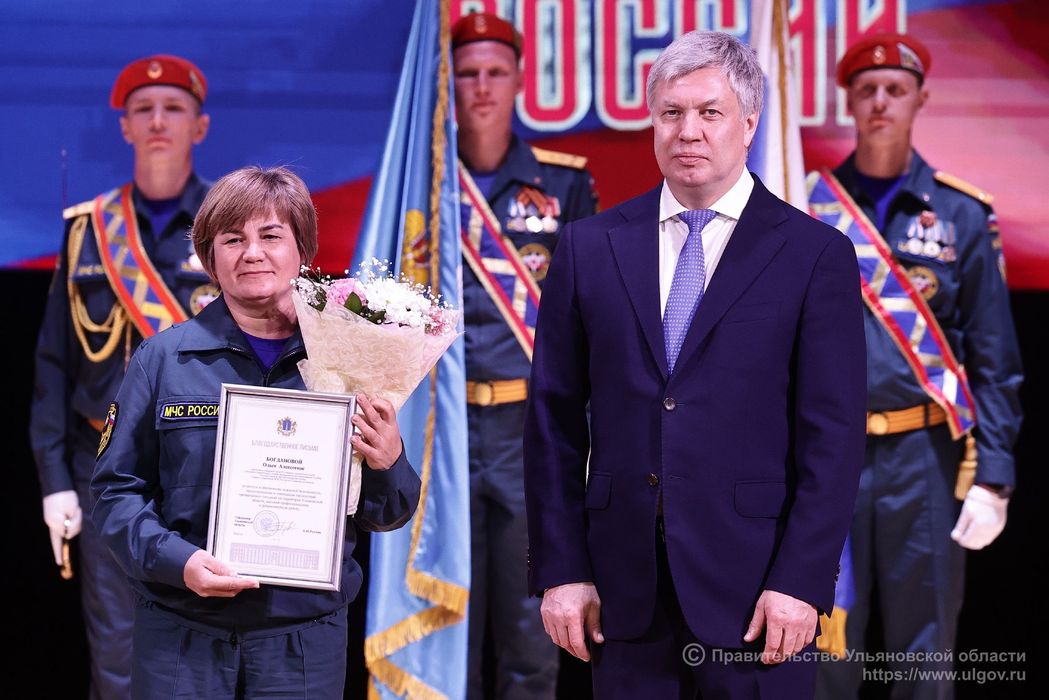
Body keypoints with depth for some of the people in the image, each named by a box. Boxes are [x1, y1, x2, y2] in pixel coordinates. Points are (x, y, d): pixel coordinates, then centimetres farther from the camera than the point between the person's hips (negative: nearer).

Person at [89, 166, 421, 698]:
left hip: (306, 637, 1)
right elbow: (117, 488, 2)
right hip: (182, 636, -1)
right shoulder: (163, 359, 1)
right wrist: (177, 560, -14)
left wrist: (388, 464, -12)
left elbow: (383, 517, 9)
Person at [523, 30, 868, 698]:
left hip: (753, 587, -2)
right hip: (624, 587, 2)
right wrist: (561, 570, 1)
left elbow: (835, 434, -4)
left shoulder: (816, 254, 0)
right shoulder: (591, 247, 7)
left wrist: (800, 583, -10)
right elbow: (555, 419, 7)